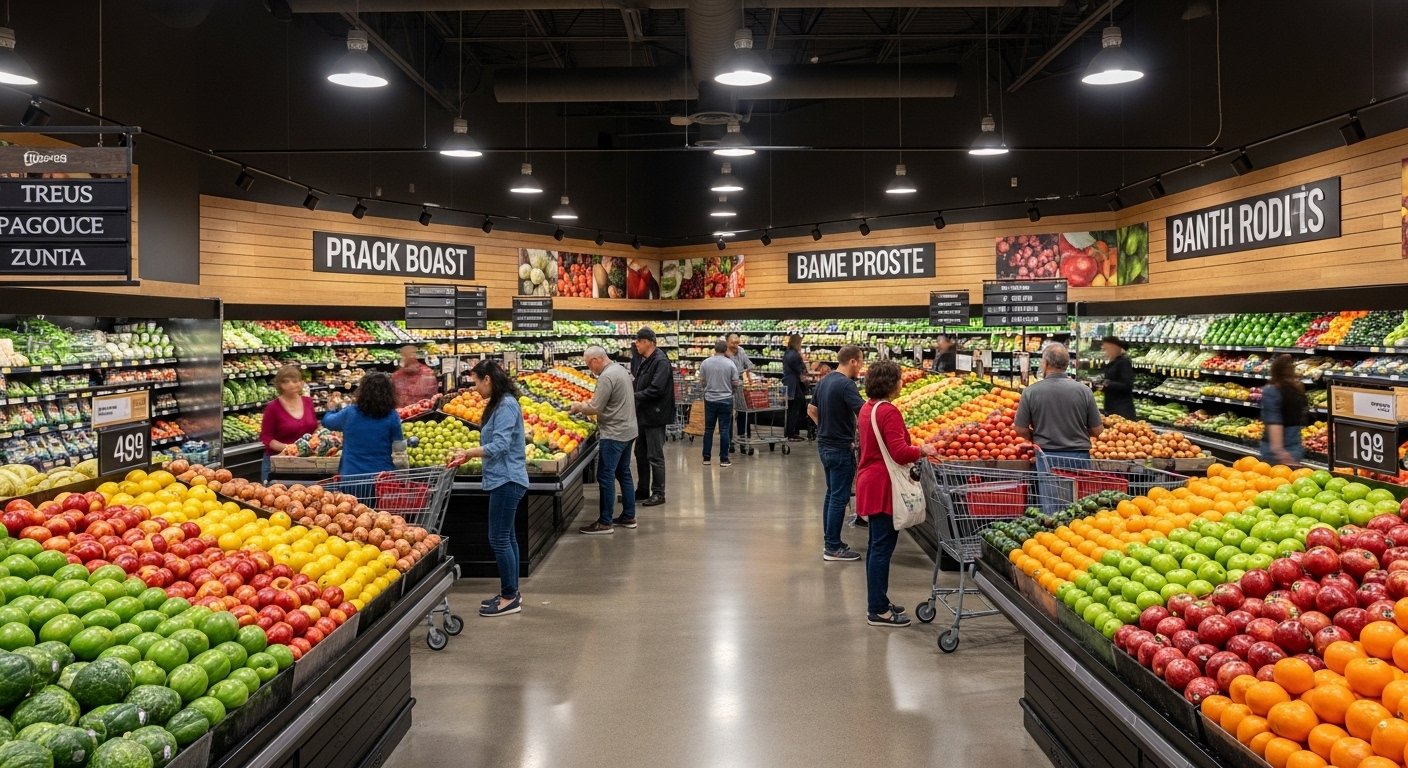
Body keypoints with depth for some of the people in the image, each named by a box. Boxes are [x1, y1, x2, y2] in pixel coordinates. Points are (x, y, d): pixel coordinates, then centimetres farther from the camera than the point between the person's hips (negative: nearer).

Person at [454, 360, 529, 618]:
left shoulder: (506, 405, -16)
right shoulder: (498, 404, 15)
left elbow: (499, 446, -23)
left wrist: (468, 452, -18)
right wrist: (469, 454, 9)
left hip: (507, 480, -10)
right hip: (503, 480, 10)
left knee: (499, 538, -5)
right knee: (507, 537, 14)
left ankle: (510, 597, 2)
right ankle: (510, 593, 22)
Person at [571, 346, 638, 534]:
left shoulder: (606, 376, -19)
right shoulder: (620, 369, 11)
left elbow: (595, 409, -19)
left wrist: (579, 406, -2)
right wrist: (589, 402, 10)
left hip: (614, 434, -10)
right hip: (628, 431, 10)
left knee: (605, 477, -5)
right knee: (624, 474, 16)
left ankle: (605, 522, -2)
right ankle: (628, 517, 22)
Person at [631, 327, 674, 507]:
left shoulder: (660, 362, -18)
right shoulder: (639, 359, 10)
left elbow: (656, 390, -25)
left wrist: (633, 397, -20)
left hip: (654, 415, -9)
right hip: (642, 414, 9)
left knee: (655, 456, -3)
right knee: (640, 453, 17)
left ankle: (658, 493, 6)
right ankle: (643, 489, 29)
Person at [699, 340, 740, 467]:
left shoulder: (705, 363, -4)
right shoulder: (730, 364, -9)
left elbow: (701, 381, 2)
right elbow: (735, 383, -5)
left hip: (710, 399, 2)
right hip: (726, 399, -2)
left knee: (708, 429, 11)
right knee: (724, 430, 3)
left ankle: (706, 458, 14)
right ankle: (723, 459, 4)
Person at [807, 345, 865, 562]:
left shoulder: (824, 381, 9)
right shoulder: (846, 385, -19)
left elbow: (811, 410, 17)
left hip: (824, 445, 9)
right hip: (841, 448, -9)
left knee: (831, 494, 17)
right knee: (839, 498, -2)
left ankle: (829, 541, 24)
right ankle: (833, 548, 3)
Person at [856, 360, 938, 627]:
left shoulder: (867, 408, 11)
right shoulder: (888, 412, -19)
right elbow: (900, 453, -24)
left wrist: (915, 448, 16)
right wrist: (922, 450, -7)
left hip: (870, 482, 10)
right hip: (883, 486, -10)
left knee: (877, 545, 17)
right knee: (883, 545, -4)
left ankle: (877, 603, 26)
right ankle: (878, 611, 1)